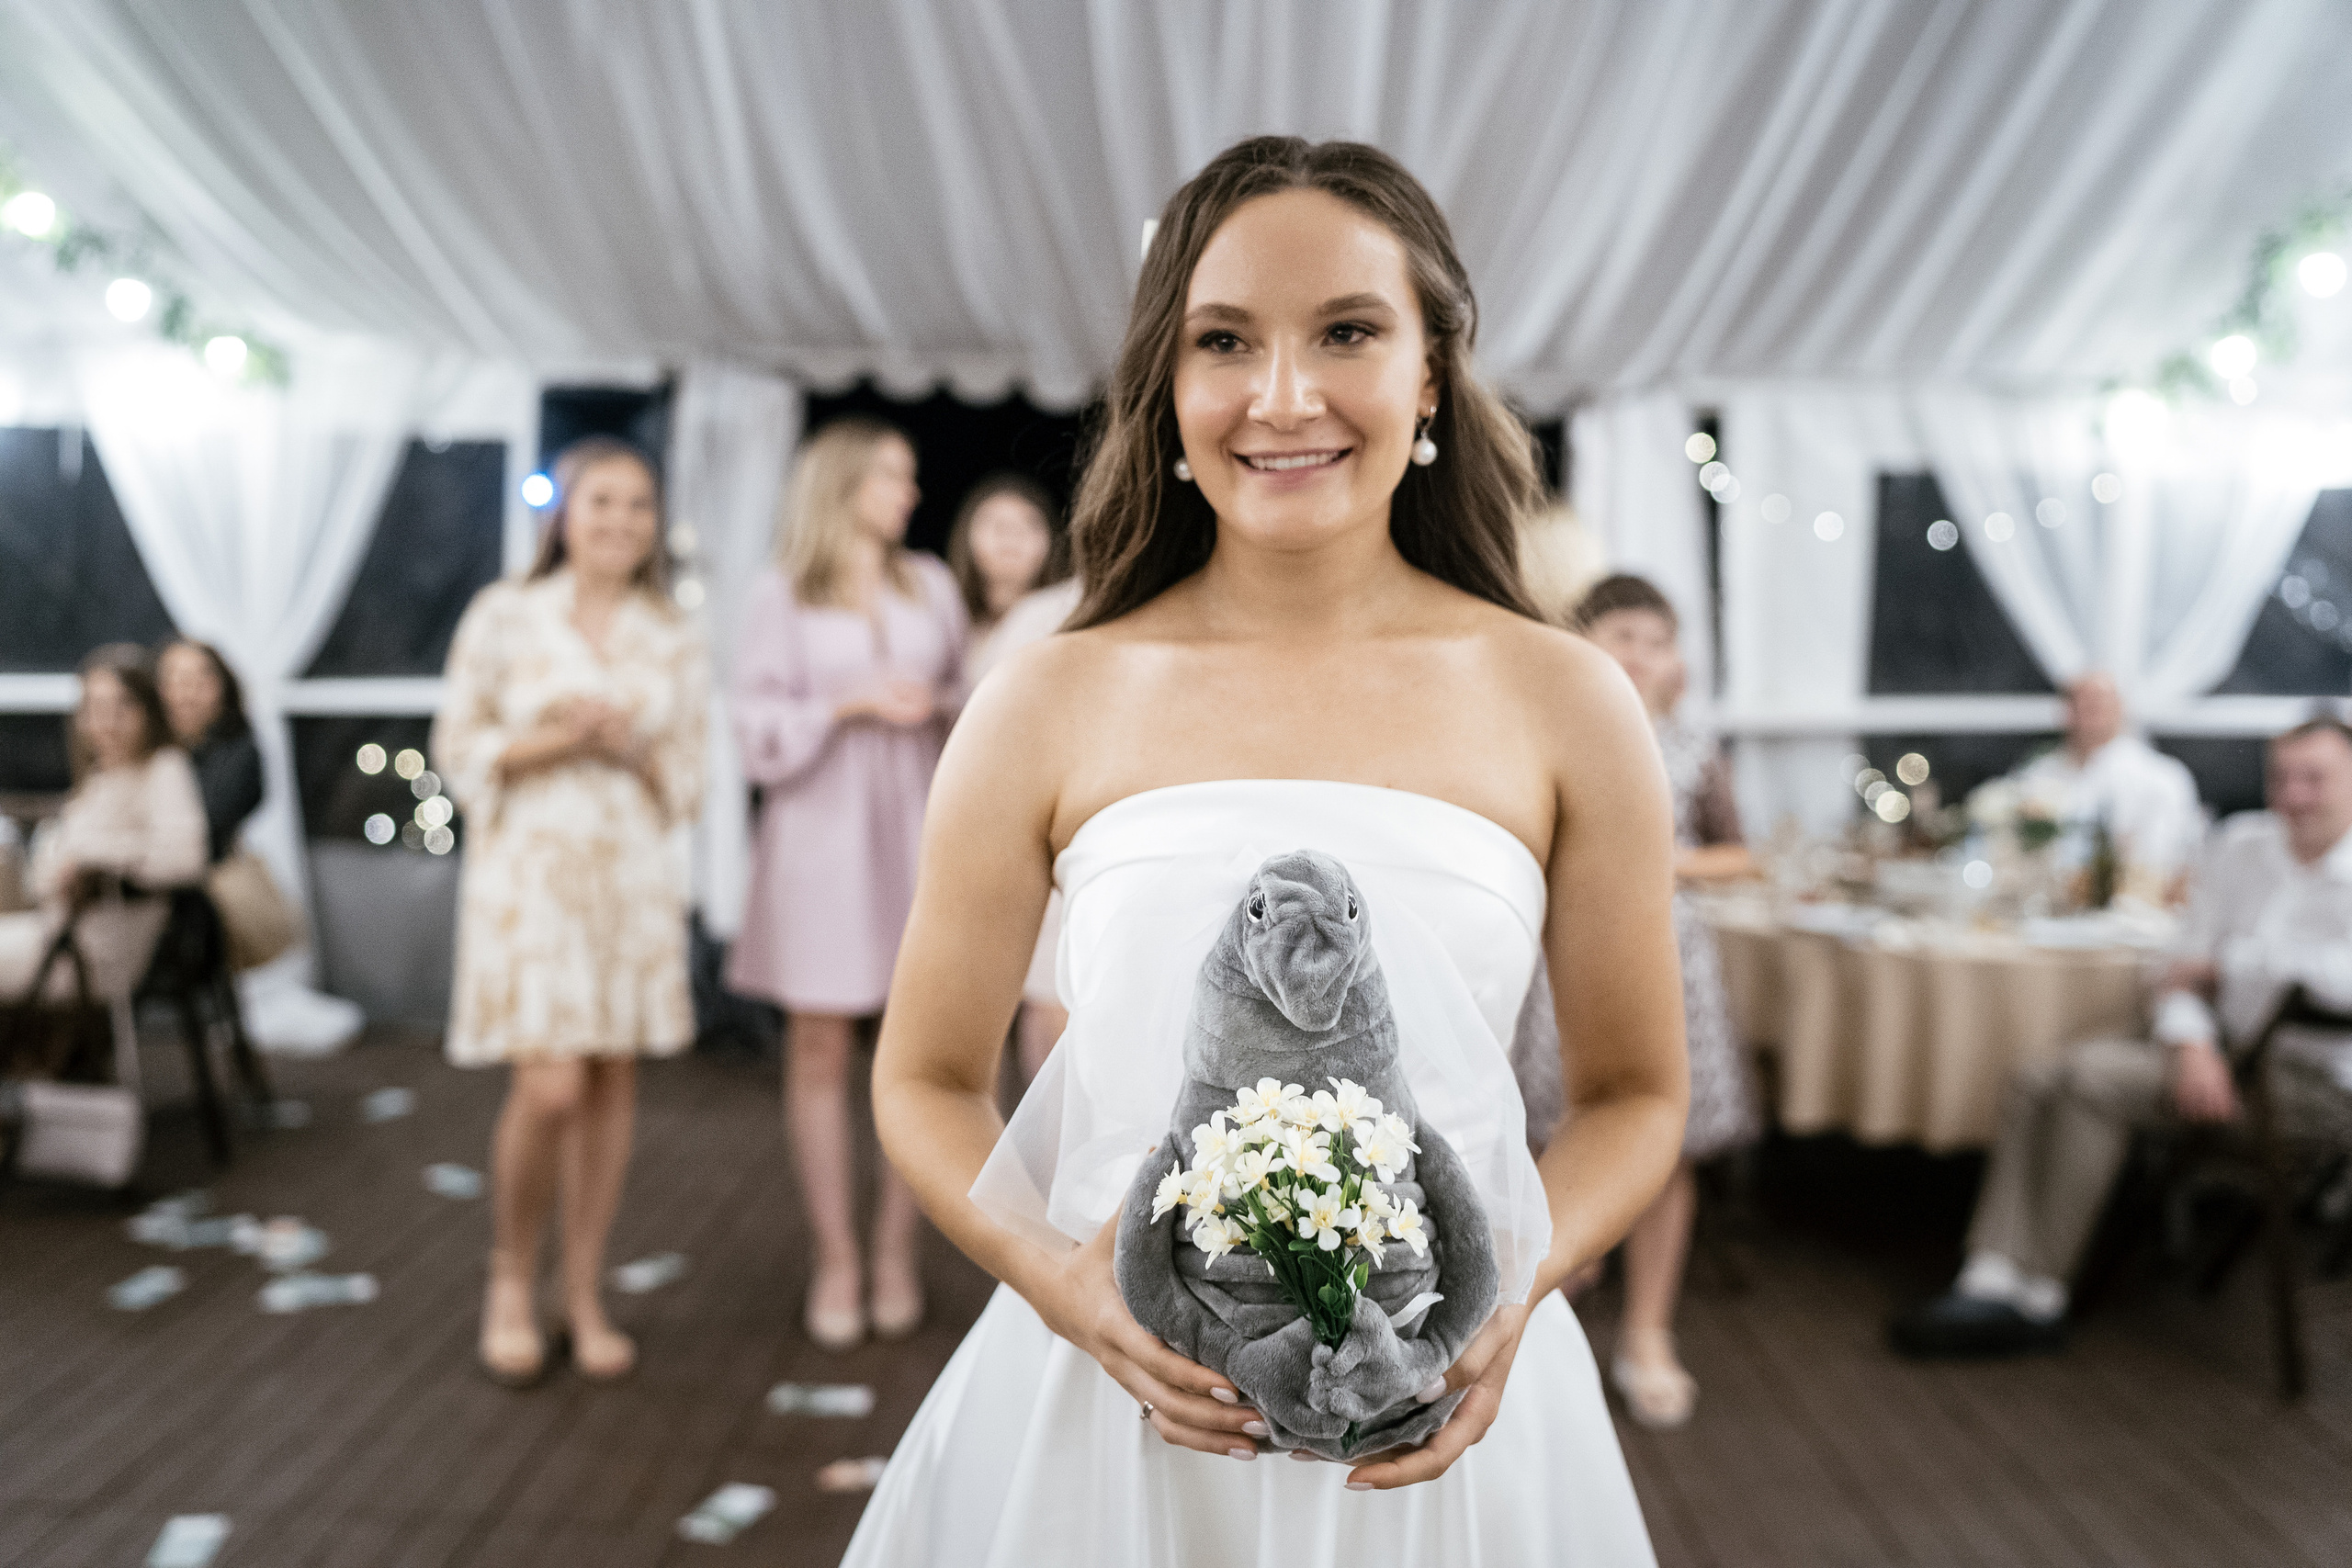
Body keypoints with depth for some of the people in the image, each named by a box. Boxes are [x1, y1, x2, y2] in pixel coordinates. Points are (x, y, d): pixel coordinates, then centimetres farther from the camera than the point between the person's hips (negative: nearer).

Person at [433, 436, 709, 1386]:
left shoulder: (675, 641, 8)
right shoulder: (503, 616, 0)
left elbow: (685, 782, 10)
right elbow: (458, 748, 0)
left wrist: (632, 748, -10)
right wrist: (552, 744, -14)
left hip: (636, 875, 3)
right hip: (531, 868, -3)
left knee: (613, 1085, 5)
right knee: (550, 1087, -12)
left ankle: (584, 1295, 19)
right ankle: (510, 1274, 14)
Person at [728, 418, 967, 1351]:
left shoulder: (931, 585, 14)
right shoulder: (783, 594, 4)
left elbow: (964, 698, 15)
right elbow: (757, 722, -1)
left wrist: (937, 707, -6)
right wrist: (854, 704, -11)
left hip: (914, 830, 2)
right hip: (819, 830, -2)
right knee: (819, 1051, 0)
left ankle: (897, 1251, 11)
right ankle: (835, 1263, 8)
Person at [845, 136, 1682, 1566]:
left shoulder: (1565, 706, -4)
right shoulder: (1047, 709, -4)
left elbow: (1636, 1092, 5)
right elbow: (930, 1082, 4)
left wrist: (1515, 1288, -12)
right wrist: (1056, 1279, -13)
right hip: (1101, 1397, 0)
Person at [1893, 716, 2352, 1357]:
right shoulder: (2241, 844, 8)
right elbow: (2184, 973, 6)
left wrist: (2245, 960, -12)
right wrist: (2193, 1044, -15)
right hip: (2226, 1057, 7)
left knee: (2092, 1072, -25)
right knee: (2034, 1083, -11)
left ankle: (2039, 1298, -18)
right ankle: (1992, 1284, -19)